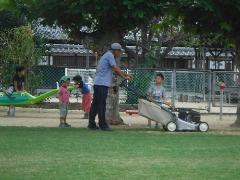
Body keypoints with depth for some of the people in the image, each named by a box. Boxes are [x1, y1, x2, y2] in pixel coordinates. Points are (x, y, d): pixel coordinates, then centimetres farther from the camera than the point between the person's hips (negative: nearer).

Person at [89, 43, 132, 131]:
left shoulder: (107, 55, 24)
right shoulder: (110, 55, -7)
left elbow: (115, 70, 24)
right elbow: (115, 68, -14)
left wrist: (125, 75, 17)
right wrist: (124, 76, -9)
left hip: (97, 84, 11)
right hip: (102, 84, -11)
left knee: (95, 104, 10)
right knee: (101, 104, -8)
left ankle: (91, 123, 12)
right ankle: (102, 124, -8)